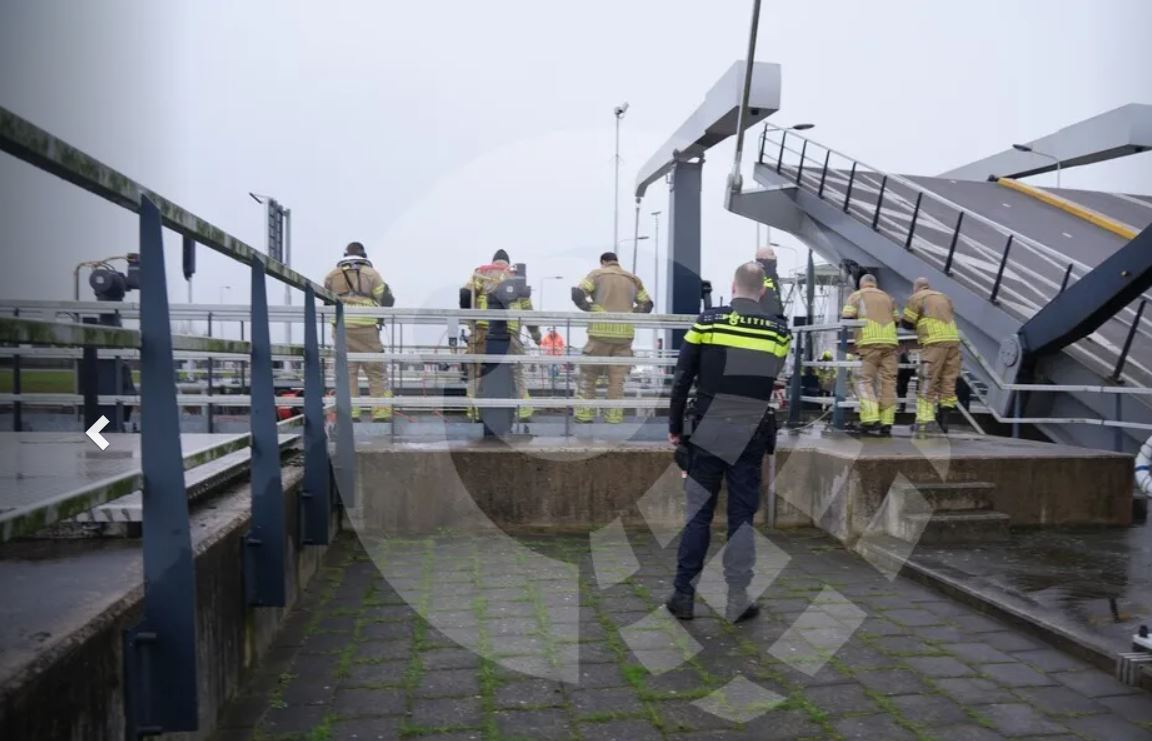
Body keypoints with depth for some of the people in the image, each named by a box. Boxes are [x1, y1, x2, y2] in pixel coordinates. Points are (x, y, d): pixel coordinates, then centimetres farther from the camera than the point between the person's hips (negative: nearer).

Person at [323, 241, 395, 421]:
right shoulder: (371, 273, 4)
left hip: (341, 328, 2)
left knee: (347, 371, 7)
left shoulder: (332, 276, 12)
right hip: (366, 327, -2)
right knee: (376, 372, 3)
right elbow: (387, 300, 4)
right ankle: (381, 412, -1)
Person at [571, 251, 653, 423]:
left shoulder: (597, 274, 5)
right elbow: (647, 304, 17)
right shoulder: (633, 279, 16)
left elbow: (577, 294, -6)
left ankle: (584, 414, 5)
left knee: (588, 375, 7)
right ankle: (614, 417, 6)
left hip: (601, 332, -3)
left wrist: (589, 308, 7)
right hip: (625, 334, 3)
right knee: (617, 379, 7)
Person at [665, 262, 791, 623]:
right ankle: (738, 599, 11)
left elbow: (682, 379, -4)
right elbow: (771, 379, 12)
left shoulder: (708, 321, -5)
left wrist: (675, 426, 6)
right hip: (751, 436, 1)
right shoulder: (778, 331, 0)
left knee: (699, 513, 7)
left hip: (709, 433, -1)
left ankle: (683, 594, 12)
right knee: (742, 517, 8)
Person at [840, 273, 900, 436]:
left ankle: (871, 420, -19)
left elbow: (846, 318, 0)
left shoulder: (856, 296, 13)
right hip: (890, 341, 4)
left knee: (864, 380, -4)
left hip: (869, 342, -4)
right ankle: (886, 422, 1)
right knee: (887, 381, 3)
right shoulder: (887, 297, 25)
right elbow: (897, 320, 23)